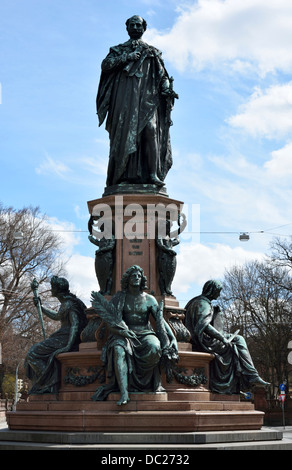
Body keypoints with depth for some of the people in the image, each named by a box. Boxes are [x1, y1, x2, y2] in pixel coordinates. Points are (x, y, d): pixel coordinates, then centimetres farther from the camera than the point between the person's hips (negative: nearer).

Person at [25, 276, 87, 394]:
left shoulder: (69, 304, -15)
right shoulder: (65, 303, 16)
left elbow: (75, 325, -23)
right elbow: (57, 316, 34)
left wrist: (68, 346, -32)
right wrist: (40, 306, 36)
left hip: (67, 339, -10)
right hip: (63, 338, 10)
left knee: (33, 355, -7)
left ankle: (48, 384, -6)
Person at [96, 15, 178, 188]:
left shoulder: (152, 52, 23)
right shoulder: (120, 49, 22)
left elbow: (162, 74, 16)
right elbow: (105, 65, 5)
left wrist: (167, 89, -4)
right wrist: (127, 57, -5)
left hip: (147, 97, 0)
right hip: (125, 97, 0)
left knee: (150, 130, -17)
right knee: (125, 133, -12)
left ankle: (153, 174, -23)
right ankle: (125, 174, -16)